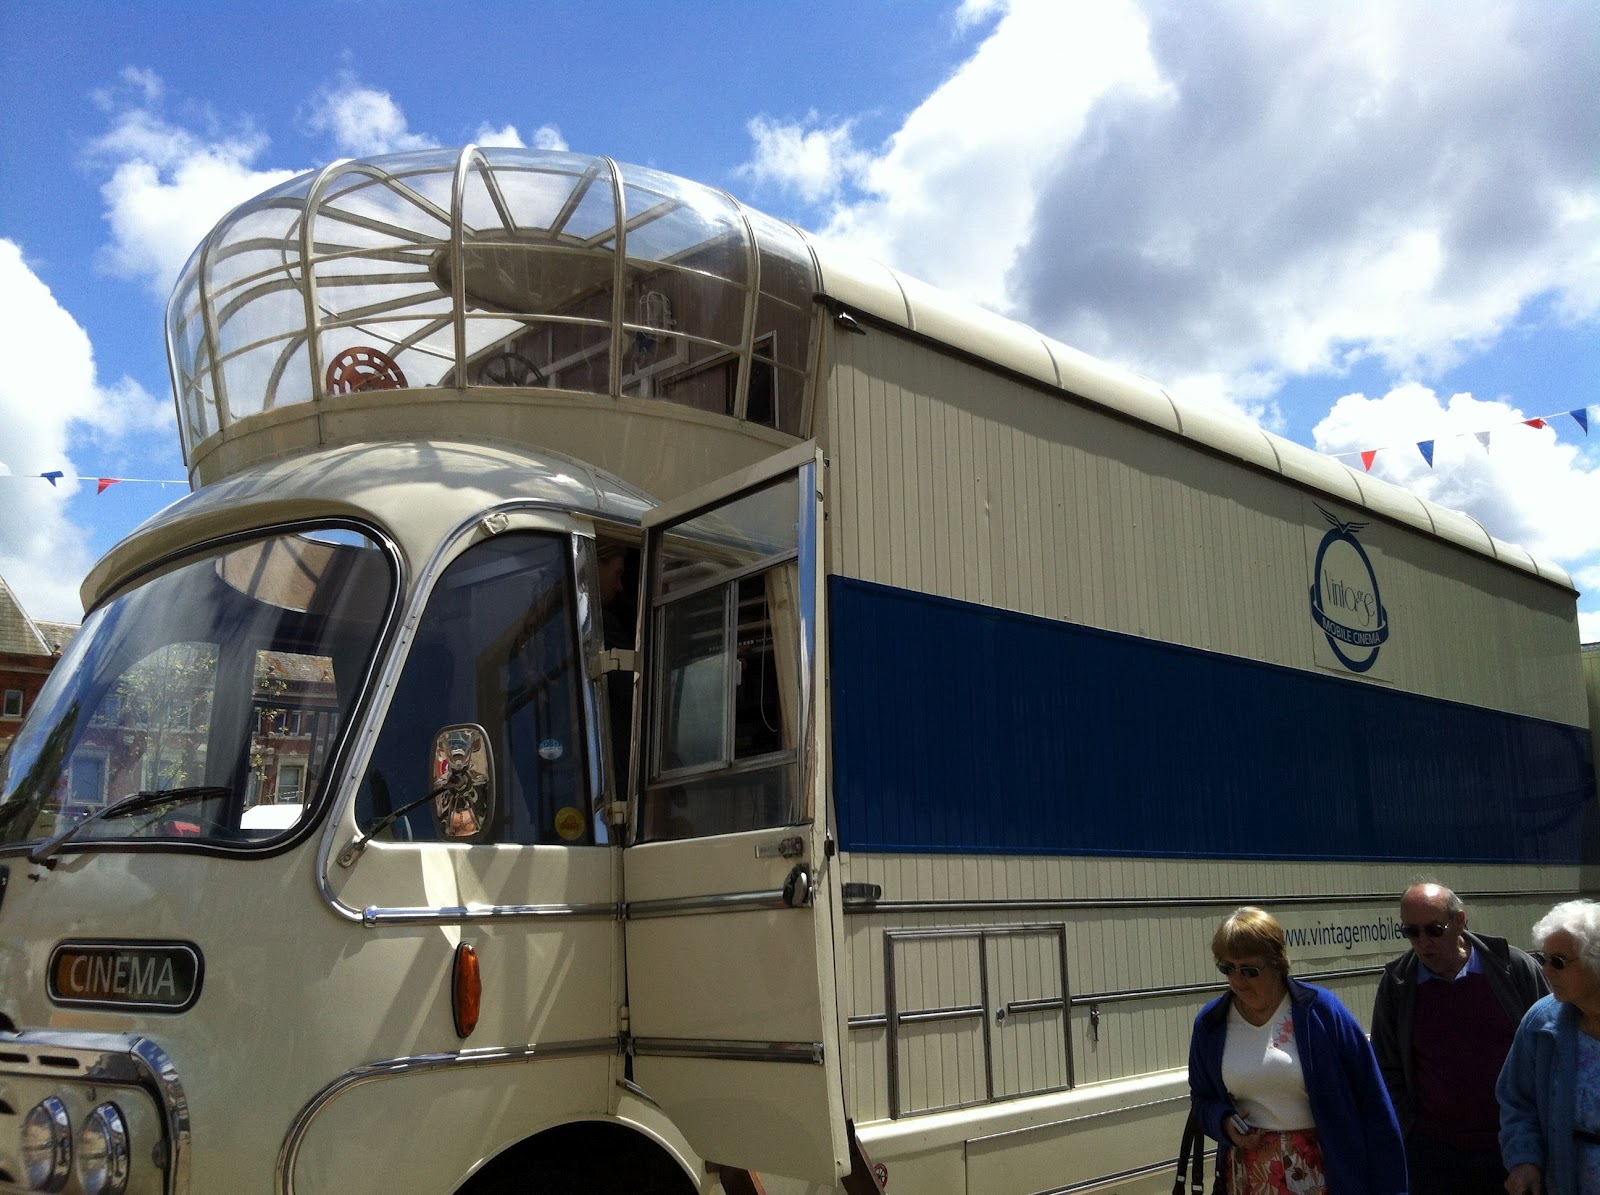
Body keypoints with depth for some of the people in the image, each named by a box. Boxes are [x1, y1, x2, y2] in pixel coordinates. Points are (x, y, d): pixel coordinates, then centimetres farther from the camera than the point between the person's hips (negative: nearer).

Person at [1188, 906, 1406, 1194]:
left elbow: (1371, 1099, -7)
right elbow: (1203, 1097, 13)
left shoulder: (1320, 1010, -10)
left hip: (1320, 1169, -3)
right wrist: (1224, 1122, -9)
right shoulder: (1210, 1024, 0)